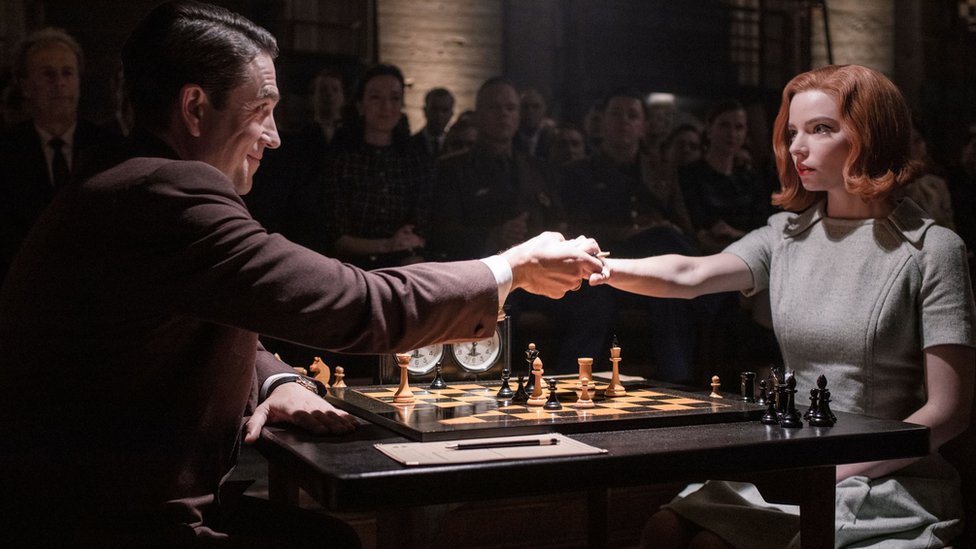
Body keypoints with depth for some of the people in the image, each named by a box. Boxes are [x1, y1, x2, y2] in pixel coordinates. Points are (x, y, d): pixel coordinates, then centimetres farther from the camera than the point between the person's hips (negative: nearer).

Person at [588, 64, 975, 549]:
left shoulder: (930, 249, -7)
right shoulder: (787, 234, 7)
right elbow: (689, 277, -11)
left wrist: (839, 471, -17)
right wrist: (597, 267, -29)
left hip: (887, 483, -4)